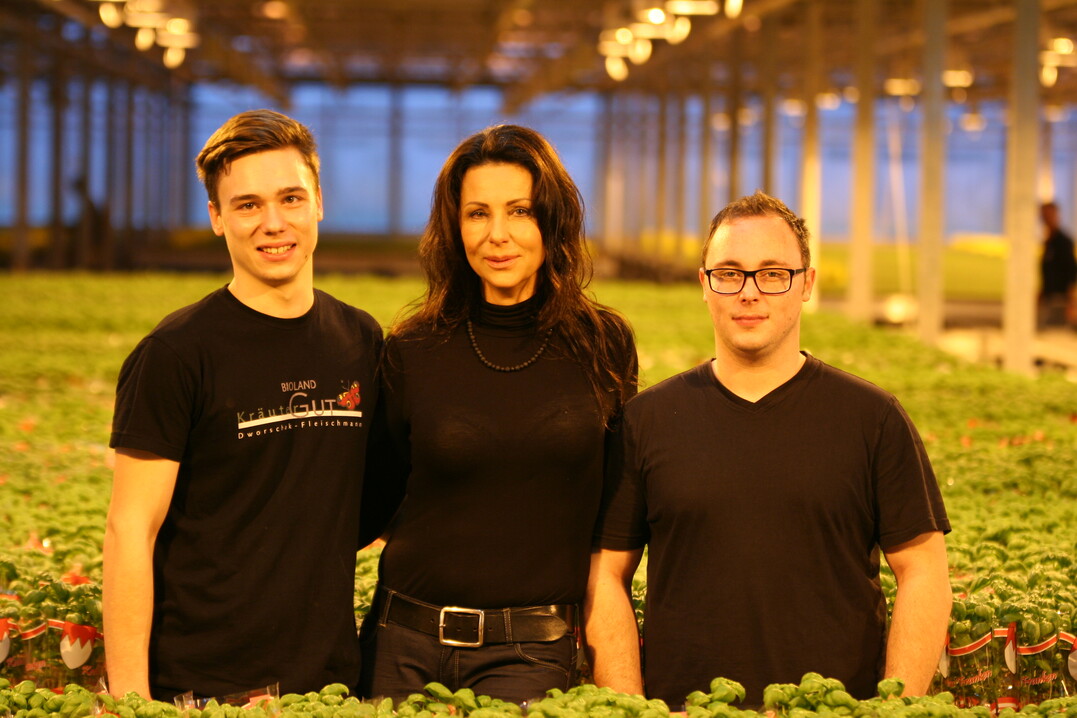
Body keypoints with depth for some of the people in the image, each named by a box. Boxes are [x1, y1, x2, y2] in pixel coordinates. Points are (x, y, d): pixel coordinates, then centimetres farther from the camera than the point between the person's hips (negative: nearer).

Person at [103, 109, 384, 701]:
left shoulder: (361, 342, 6)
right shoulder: (175, 354, -9)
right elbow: (130, 532, -11)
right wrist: (129, 695, -15)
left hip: (330, 673, 5)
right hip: (202, 686, -4)